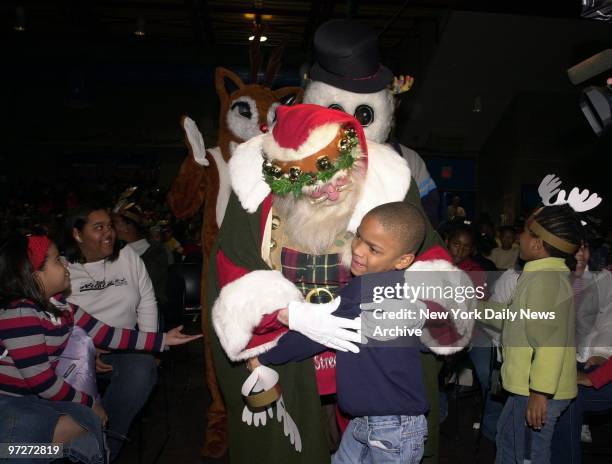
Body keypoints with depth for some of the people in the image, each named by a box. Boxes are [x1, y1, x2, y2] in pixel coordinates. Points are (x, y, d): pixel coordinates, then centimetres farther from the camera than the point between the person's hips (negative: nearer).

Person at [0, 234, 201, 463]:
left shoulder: (58, 305, 3)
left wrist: (162, 340, 0)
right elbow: (42, 381, -22)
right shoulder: (19, 314, -25)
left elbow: (103, 333, 2)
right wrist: (90, 402, -8)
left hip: (33, 397, 8)